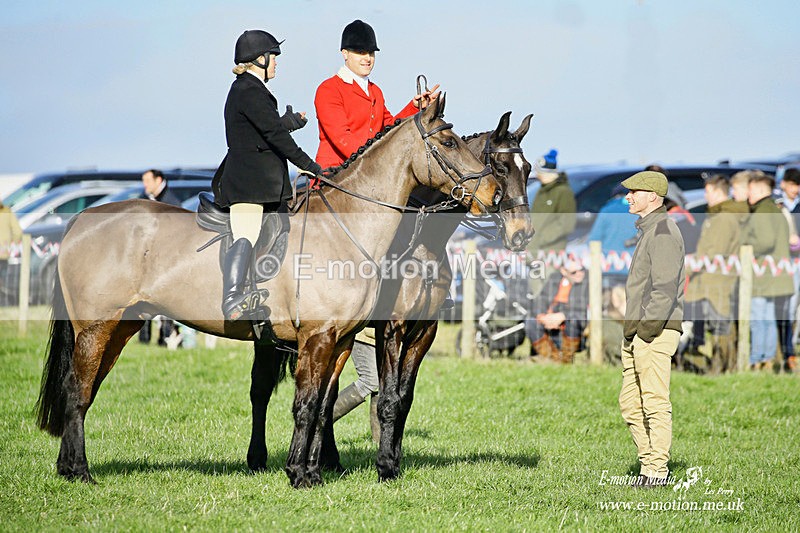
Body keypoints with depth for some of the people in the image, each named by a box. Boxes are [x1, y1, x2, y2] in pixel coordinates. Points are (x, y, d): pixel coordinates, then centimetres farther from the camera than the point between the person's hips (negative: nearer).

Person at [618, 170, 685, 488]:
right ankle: (648, 466, 16)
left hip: (656, 332, -11)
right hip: (636, 333, 11)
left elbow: (666, 287, -19)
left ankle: (658, 471, -5)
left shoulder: (663, 231, -11)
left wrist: (647, 329, -21)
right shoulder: (647, 231, 21)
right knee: (630, 404, 11)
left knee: (655, 403, -8)